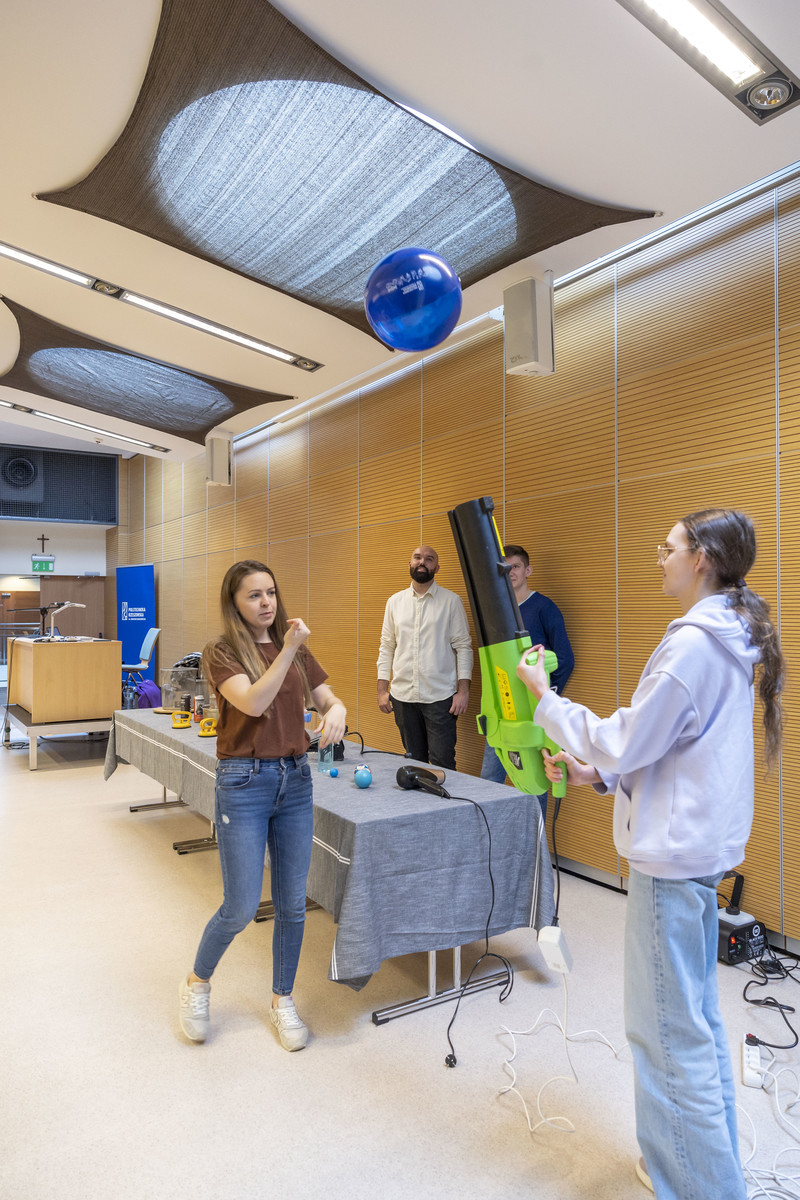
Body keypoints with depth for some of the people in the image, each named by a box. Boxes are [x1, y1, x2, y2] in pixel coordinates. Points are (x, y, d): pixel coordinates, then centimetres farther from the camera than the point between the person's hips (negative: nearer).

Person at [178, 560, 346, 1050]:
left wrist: (336, 709, -15)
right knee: (241, 907, 1)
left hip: (295, 779, 5)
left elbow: (327, 698, 8)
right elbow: (252, 702, -21)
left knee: (292, 903, 11)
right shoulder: (222, 652, -6)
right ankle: (197, 982, 31)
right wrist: (287, 650, -31)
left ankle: (283, 1000, 32)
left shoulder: (297, 650, 8)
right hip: (244, 782, -4)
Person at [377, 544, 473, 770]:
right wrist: (382, 690, 5)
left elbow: (463, 647, 0)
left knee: (442, 764, -4)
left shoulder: (451, 601, 1)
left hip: (440, 696, -3)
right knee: (413, 762, 12)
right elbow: (387, 647, 11)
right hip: (403, 696, 3)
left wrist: (463, 690, -8)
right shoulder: (395, 601, 10)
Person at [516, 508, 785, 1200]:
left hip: (673, 855, -11)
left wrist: (545, 697, -7)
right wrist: (602, 773, 8)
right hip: (700, 842, 11)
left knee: (668, 1029, 4)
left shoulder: (695, 643, -21)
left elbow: (624, 743, -18)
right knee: (696, 1015, 23)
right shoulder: (732, 638, 10)